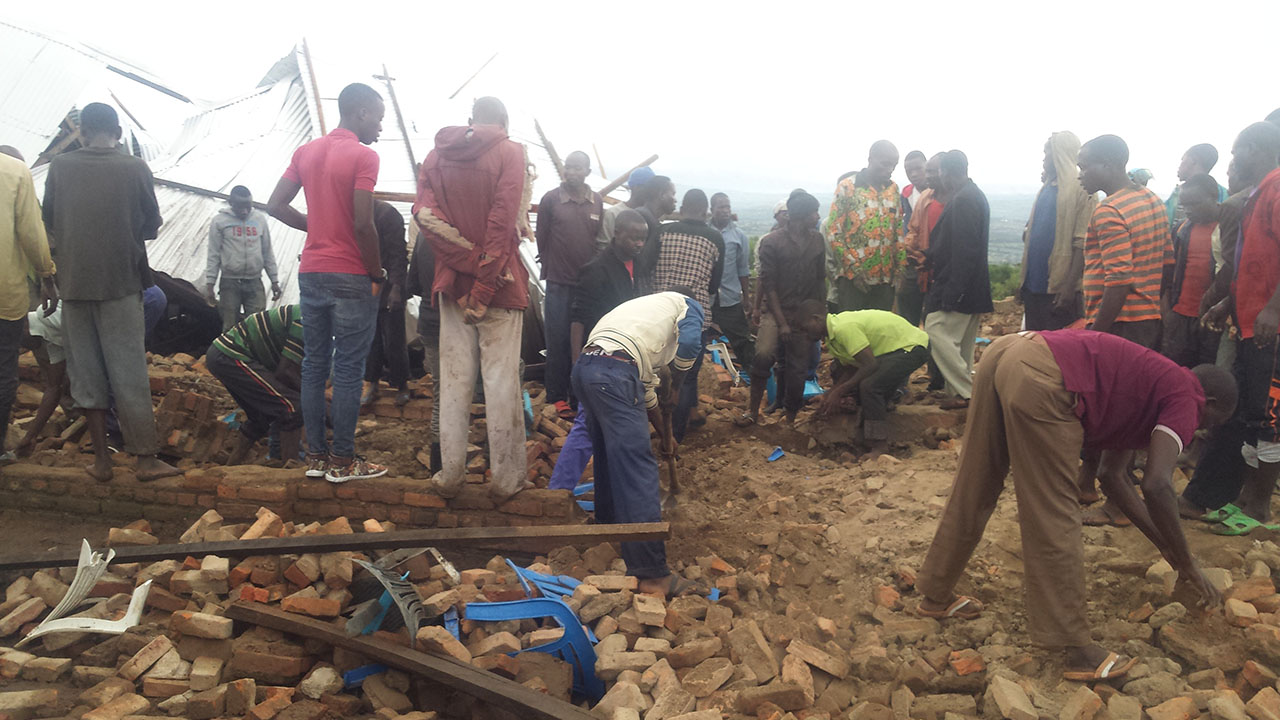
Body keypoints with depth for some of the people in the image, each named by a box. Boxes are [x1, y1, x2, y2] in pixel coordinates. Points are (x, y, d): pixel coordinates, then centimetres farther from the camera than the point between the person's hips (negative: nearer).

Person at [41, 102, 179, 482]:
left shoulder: (59, 167, -1)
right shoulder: (135, 168, -6)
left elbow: (49, 222, 8)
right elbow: (151, 225, 2)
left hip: (73, 282, 2)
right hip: (120, 282, -2)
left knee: (86, 372, 9)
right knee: (130, 372, 1)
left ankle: (101, 460, 14)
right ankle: (146, 459, 2)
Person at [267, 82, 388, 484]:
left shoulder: (306, 152, 11)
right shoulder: (363, 156, -11)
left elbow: (275, 206, 9)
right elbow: (363, 224, -18)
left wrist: (316, 226, 13)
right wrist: (377, 274, -7)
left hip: (311, 274, 7)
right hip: (350, 278, -7)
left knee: (314, 365, 11)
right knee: (348, 371, 0)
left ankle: (315, 456, 18)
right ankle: (342, 461, 6)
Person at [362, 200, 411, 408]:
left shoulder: (387, 213, -10)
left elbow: (398, 253, -13)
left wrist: (396, 288, -19)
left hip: (388, 289, -5)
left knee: (393, 342, 1)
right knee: (370, 340, 7)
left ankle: (402, 386, 15)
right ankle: (372, 385, 18)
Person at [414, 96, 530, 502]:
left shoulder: (436, 156, 11)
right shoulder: (509, 151, -1)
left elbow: (425, 214, -4)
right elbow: (504, 219, -13)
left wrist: (468, 261, -10)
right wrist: (486, 283, -13)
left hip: (453, 281, 4)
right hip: (500, 281, -3)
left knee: (453, 378, 8)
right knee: (501, 379, 0)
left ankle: (450, 476, 13)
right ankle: (506, 479, 5)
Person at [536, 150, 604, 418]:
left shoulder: (597, 202, 5)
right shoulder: (551, 199, -3)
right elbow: (542, 237, 3)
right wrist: (550, 266, 7)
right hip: (559, 283, -2)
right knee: (558, 341, 2)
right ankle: (558, 396, 10)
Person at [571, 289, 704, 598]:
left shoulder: (648, 306, 38)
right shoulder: (687, 304, 18)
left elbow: (644, 384, 39)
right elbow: (689, 343, -6)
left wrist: (664, 433, 45)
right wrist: (674, 387, 10)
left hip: (584, 366, 9)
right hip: (614, 372, -8)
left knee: (610, 454, 27)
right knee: (638, 468, -7)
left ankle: (609, 520, 45)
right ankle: (651, 573, -7)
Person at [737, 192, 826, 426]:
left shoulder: (817, 240, 10)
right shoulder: (772, 242, -5)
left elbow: (820, 279, 16)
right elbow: (768, 284, -8)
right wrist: (782, 322, -13)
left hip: (806, 314, 4)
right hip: (777, 310, -4)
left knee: (798, 370, 4)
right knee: (763, 354, -26)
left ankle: (790, 419, 20)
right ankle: (753, 410, -11)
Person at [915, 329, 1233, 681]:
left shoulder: (1147, 381, 33)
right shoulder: (1185, 397, 11)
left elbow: (1114, 476, 36)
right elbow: (1156, 485, -3)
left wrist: (1164, 546, 39)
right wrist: (1186, 564, 11)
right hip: (1040, 378, -9)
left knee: (972, 495, 20)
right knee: (1055, 520, 0)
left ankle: (937, 596, 35)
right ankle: (1078, 651, 11)